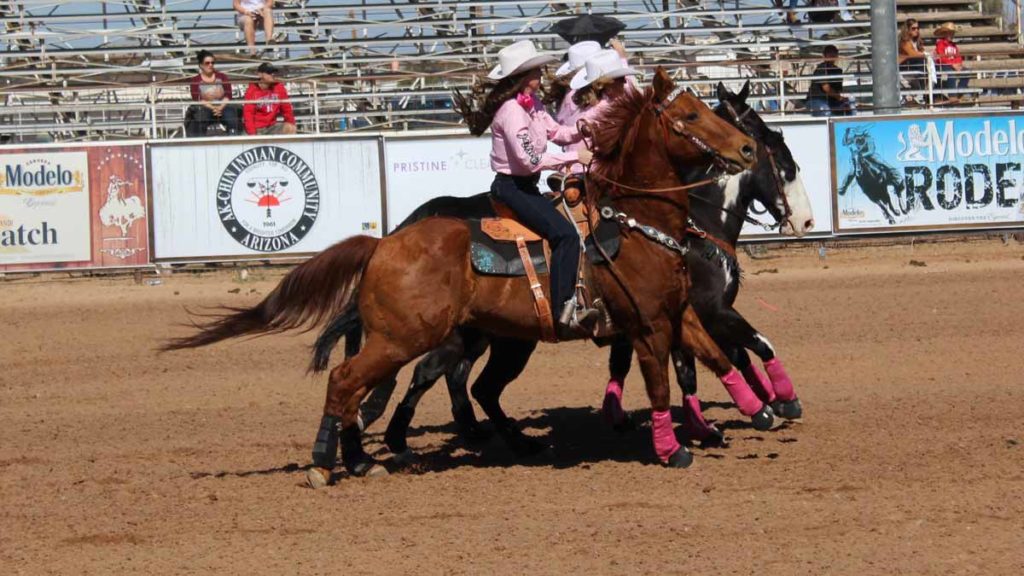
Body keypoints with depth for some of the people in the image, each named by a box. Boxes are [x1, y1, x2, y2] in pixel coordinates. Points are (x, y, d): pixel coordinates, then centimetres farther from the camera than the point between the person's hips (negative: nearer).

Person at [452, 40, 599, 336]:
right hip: (512, 187, -11)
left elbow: (556, 132, 15)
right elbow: (530, 159, -26)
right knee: (565, 234, -22)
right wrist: (574, 157, -19)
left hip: (525, 186, 11)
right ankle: (564, 311, -25)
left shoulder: (532, 103, 8)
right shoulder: (512, 111, -21)